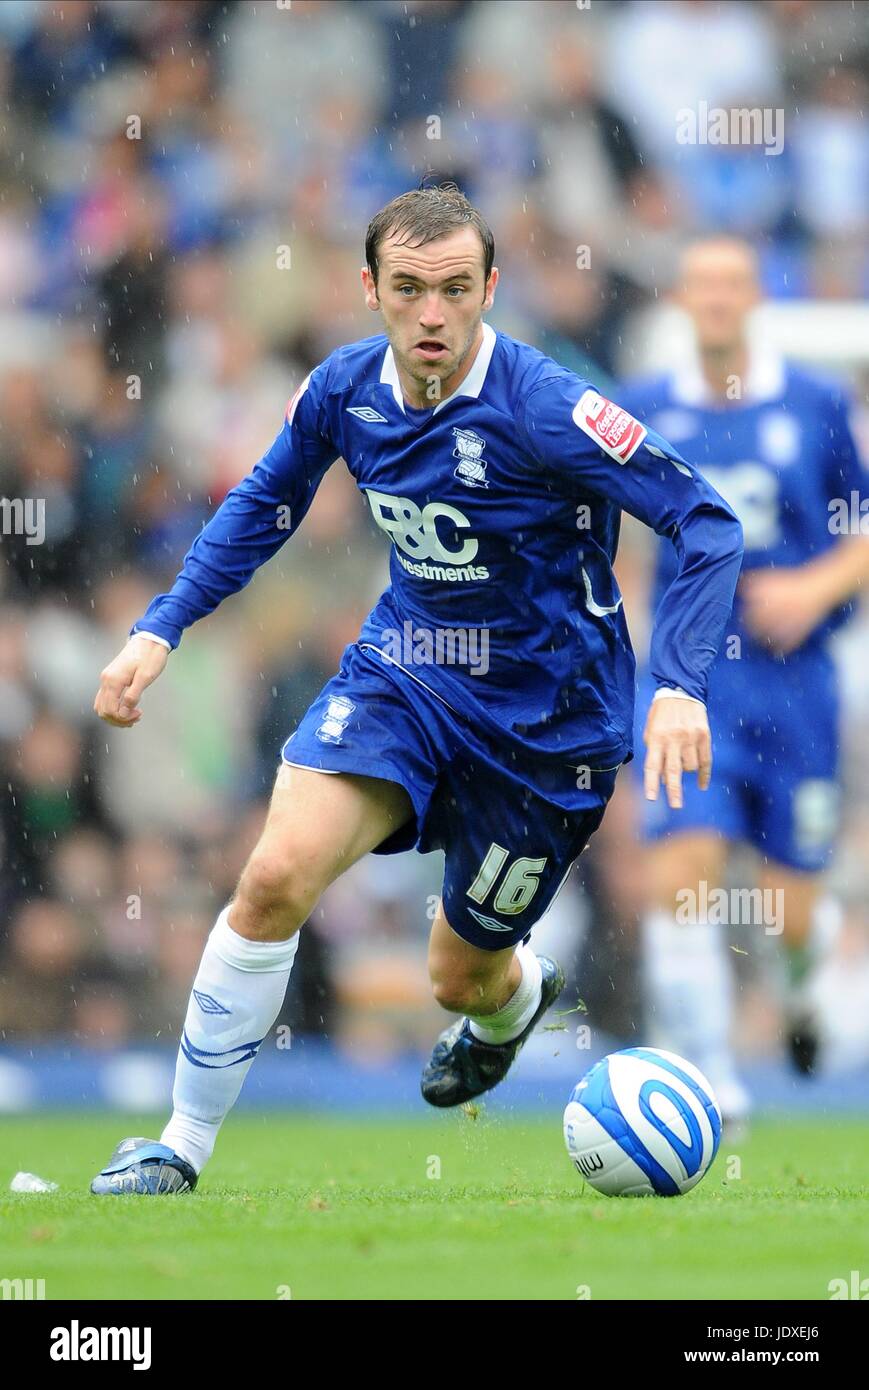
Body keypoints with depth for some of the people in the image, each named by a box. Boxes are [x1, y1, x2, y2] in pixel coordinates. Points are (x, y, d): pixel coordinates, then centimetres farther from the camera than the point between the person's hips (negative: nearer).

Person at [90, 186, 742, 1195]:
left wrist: (679, 685, -33)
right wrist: (160, 629, 4)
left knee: (460, 978, 9)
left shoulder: (543, 410, -26)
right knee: (276, 876, -20)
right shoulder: (344, 388, -8)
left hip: (542, 714, -3)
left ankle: (515, 999, 51)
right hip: (401, 671, 3)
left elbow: (707, 524, -22)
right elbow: (264, 504, 12)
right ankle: (182, 1149, -8)